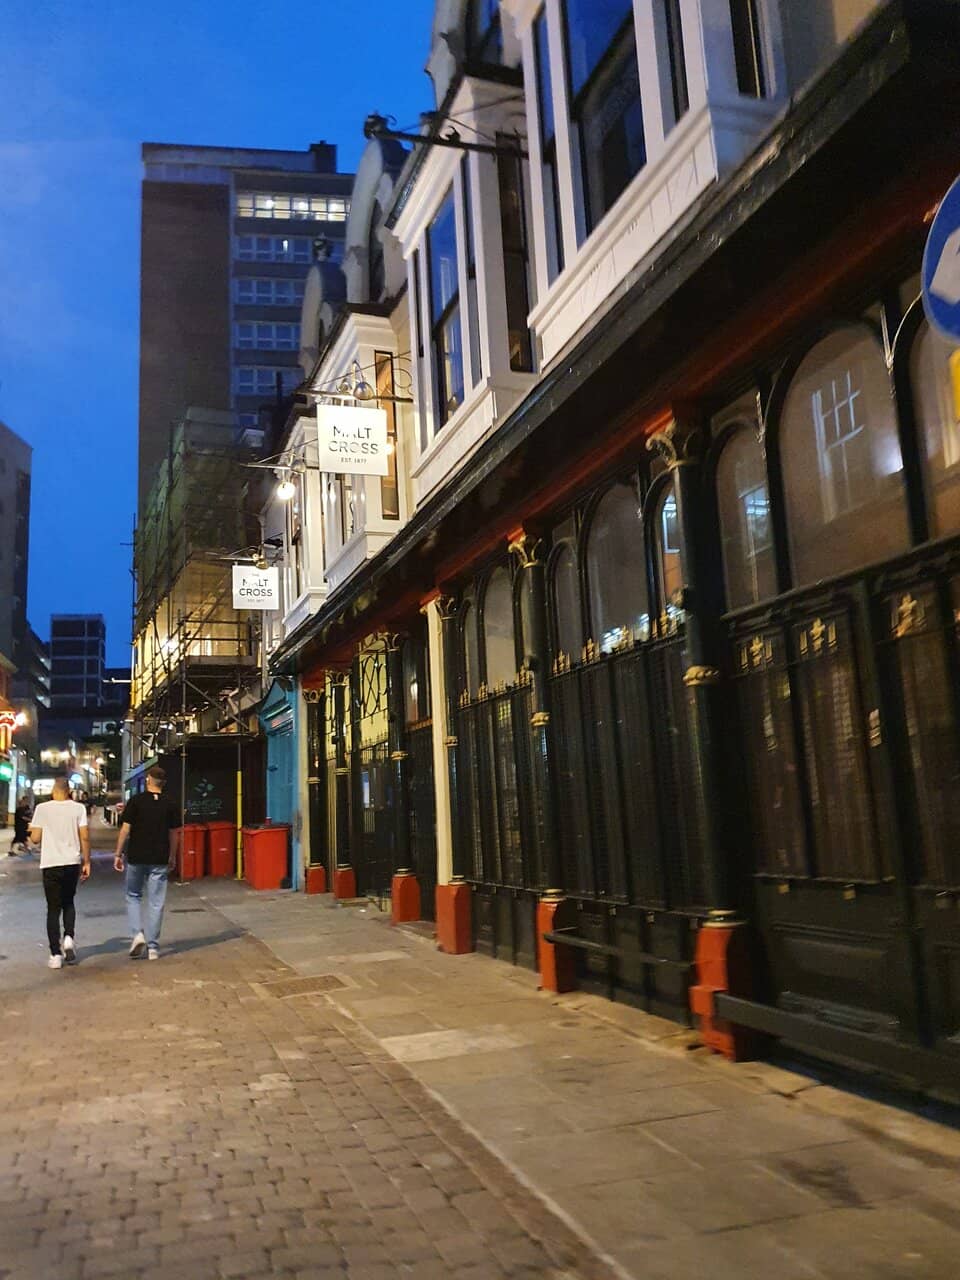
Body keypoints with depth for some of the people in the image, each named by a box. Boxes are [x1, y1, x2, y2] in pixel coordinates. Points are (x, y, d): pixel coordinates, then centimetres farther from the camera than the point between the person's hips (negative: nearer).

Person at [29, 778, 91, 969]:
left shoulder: (42, 809, -2)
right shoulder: (78, 808, -1)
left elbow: (35, 838, -2)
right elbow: (84, 837, -4)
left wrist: (32, 829, 21)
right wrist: (87, 862, 4)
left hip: (50, 864, -1)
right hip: (72, 863, 1)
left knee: (53, 909, 5)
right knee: (68, 903, 21)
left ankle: (56, 954, 2)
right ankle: (69, 937, 0)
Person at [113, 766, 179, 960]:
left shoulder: (135, 801, -5)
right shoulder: (169, 805, 2)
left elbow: (125, 830, -7)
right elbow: (173, 834, 7)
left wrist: (118, 854, 2)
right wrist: (172, 857, 19)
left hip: (136, 857, -1)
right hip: (160, 860, 1)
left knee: (133, 896, 18)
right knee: (156, 903, 5)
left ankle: (138, 934, 0)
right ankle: (153, 947, 7)